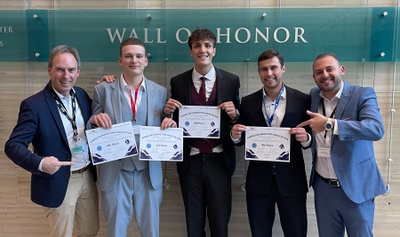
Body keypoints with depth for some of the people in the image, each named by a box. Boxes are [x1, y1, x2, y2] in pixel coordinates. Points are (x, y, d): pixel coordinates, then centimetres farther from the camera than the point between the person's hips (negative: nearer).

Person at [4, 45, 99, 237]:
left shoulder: (81, 95, 2)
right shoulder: (33, 105, -16)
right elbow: (13, 145, -18)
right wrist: (40, 163, -34)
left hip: (88, 177, 6)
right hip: (59, 183, -5)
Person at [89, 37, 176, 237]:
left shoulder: (160, 92, 2)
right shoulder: (103, 90, -3)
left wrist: (169, 125, -13)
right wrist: (95, 121, -20)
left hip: (149, 173, 2)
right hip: (115, 174, -1)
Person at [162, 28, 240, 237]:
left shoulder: (231, 81, 1)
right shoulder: (178, 82, 3)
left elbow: (238, 121, 5)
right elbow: (173, 123, 6)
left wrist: (234, 114, -17)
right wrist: (167, 112, -14)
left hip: (219, 161, -1)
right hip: (190, 162, 1)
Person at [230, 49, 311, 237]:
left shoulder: (302, 100, -4)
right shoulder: (248, 102, 1)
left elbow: (310, 138, 0)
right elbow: (241, 140, 7)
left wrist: (306, 138, -22)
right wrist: (236, 135, -15)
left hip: (291, 180, -1)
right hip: (258, 181, 2)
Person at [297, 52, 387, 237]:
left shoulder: (363, 94, -10)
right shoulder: (313, 96, 4)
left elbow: (376, 129, -26)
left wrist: (330, 124, -32)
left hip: (355, 186, -3)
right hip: (323, 187, 4)